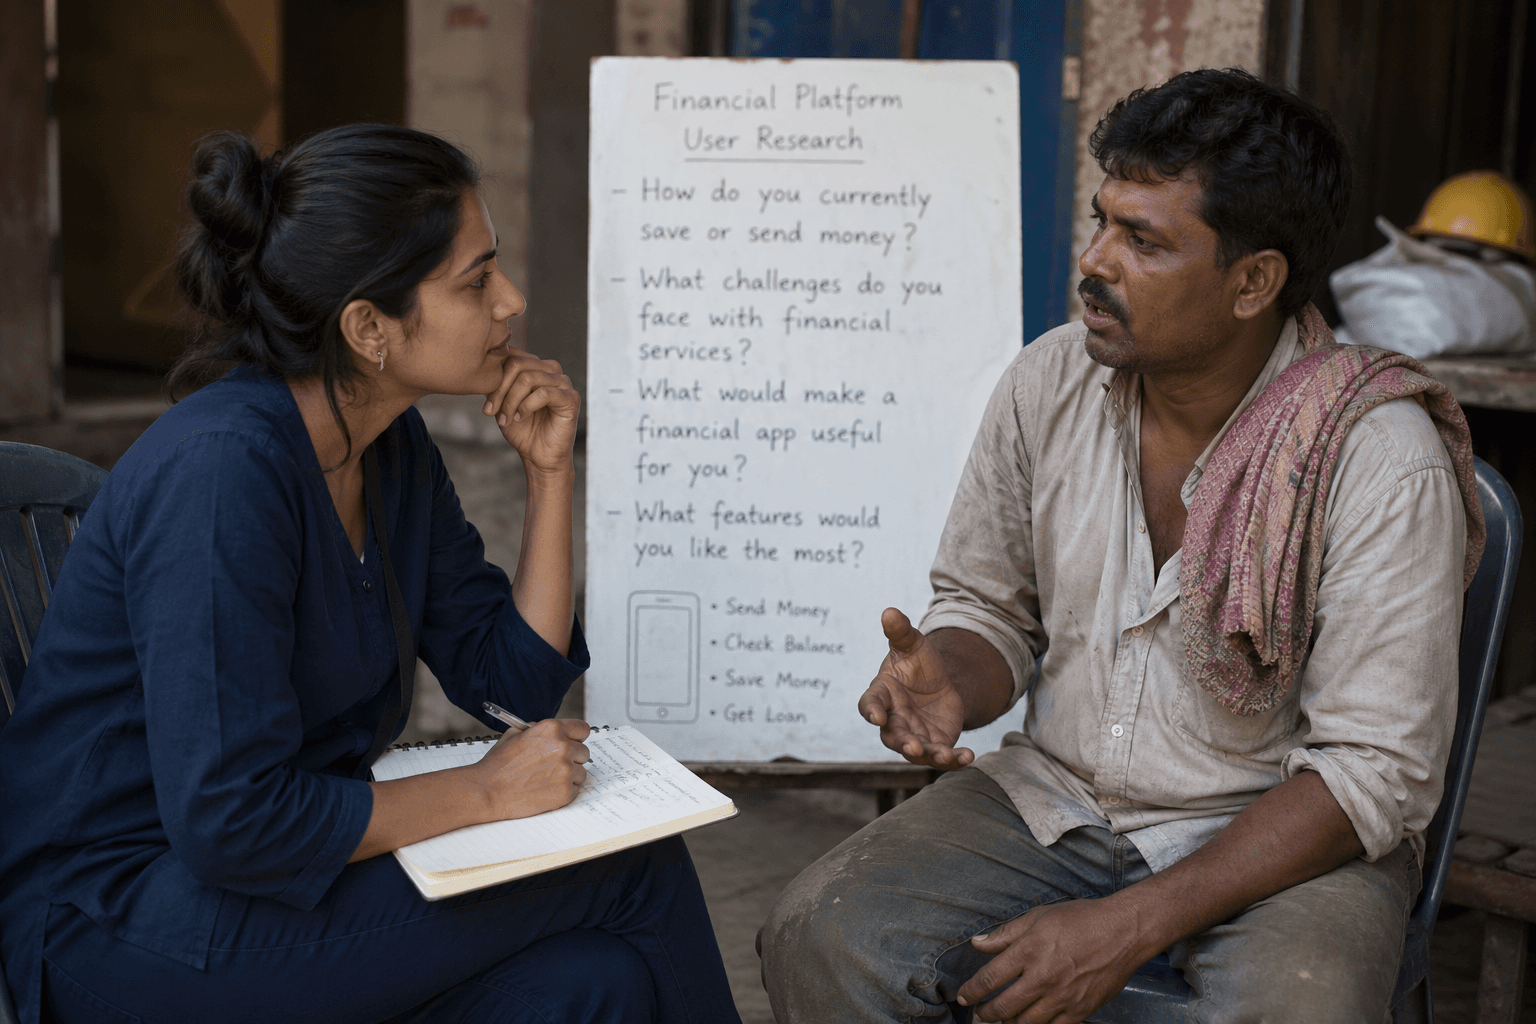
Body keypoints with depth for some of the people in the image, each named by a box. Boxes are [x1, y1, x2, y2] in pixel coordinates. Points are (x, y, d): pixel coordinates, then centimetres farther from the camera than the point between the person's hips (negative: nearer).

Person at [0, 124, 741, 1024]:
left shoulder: (395, 447, 3)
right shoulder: (223, 472, -24)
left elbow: (518, 678, 10)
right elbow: (228, 823, -26)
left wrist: (550, 472, -1)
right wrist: (483, 792, -17)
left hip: (290, 854, 8)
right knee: (630, 868, -14)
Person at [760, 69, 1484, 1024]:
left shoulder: (1382, 460, -18)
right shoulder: (1048, 382, -4)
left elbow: (1374, 772, -18)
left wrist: (1129, 928, -24)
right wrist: (949, 683, -16)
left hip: (1291, 840, -3)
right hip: (1054, 795, 3)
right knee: (821, 938, -20)